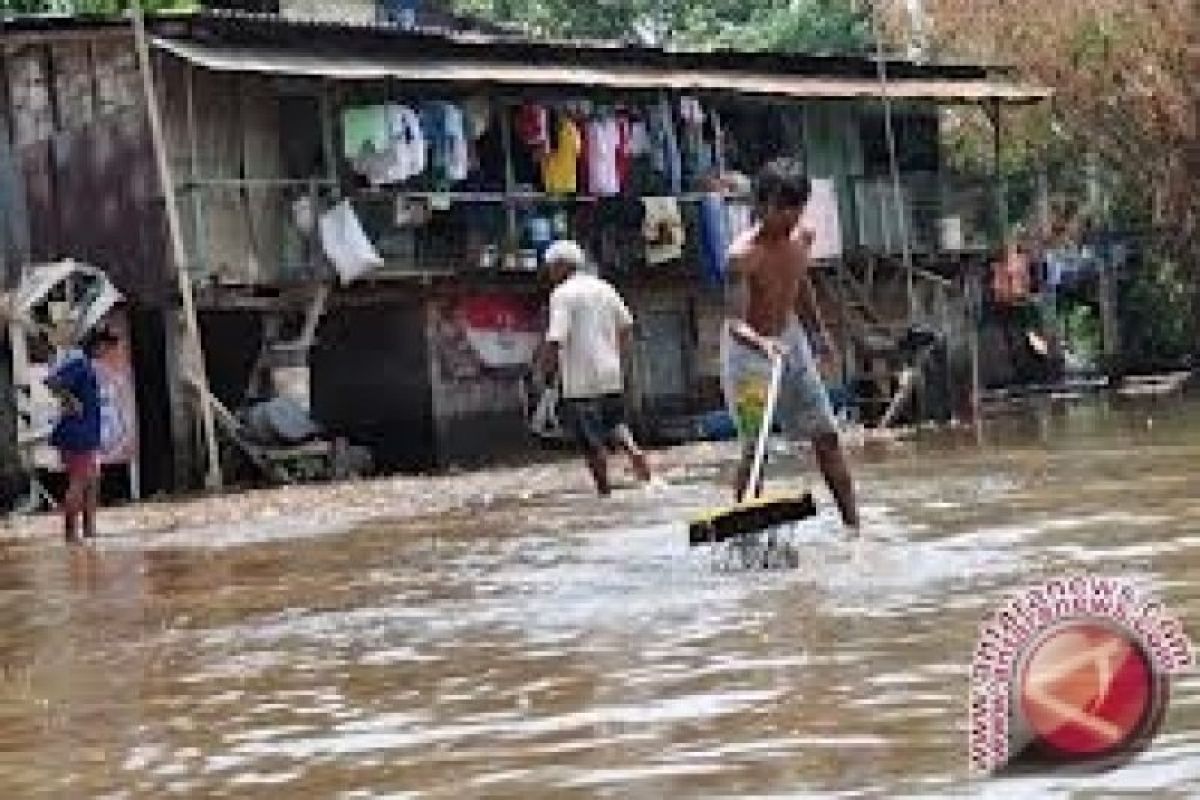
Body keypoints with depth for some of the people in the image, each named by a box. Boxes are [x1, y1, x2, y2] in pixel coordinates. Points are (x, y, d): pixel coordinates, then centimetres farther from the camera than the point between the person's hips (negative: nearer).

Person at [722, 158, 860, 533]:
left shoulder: (802, 238, -4)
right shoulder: (743, 254, -26)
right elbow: (735, 322, -33)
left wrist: (818, 331, 26)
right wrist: (762, 344, -52)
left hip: (791, 341, 7)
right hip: (748, 349, -7)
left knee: (826, 435, 7)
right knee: (755, 447, -9)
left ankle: (853, 523, 13)